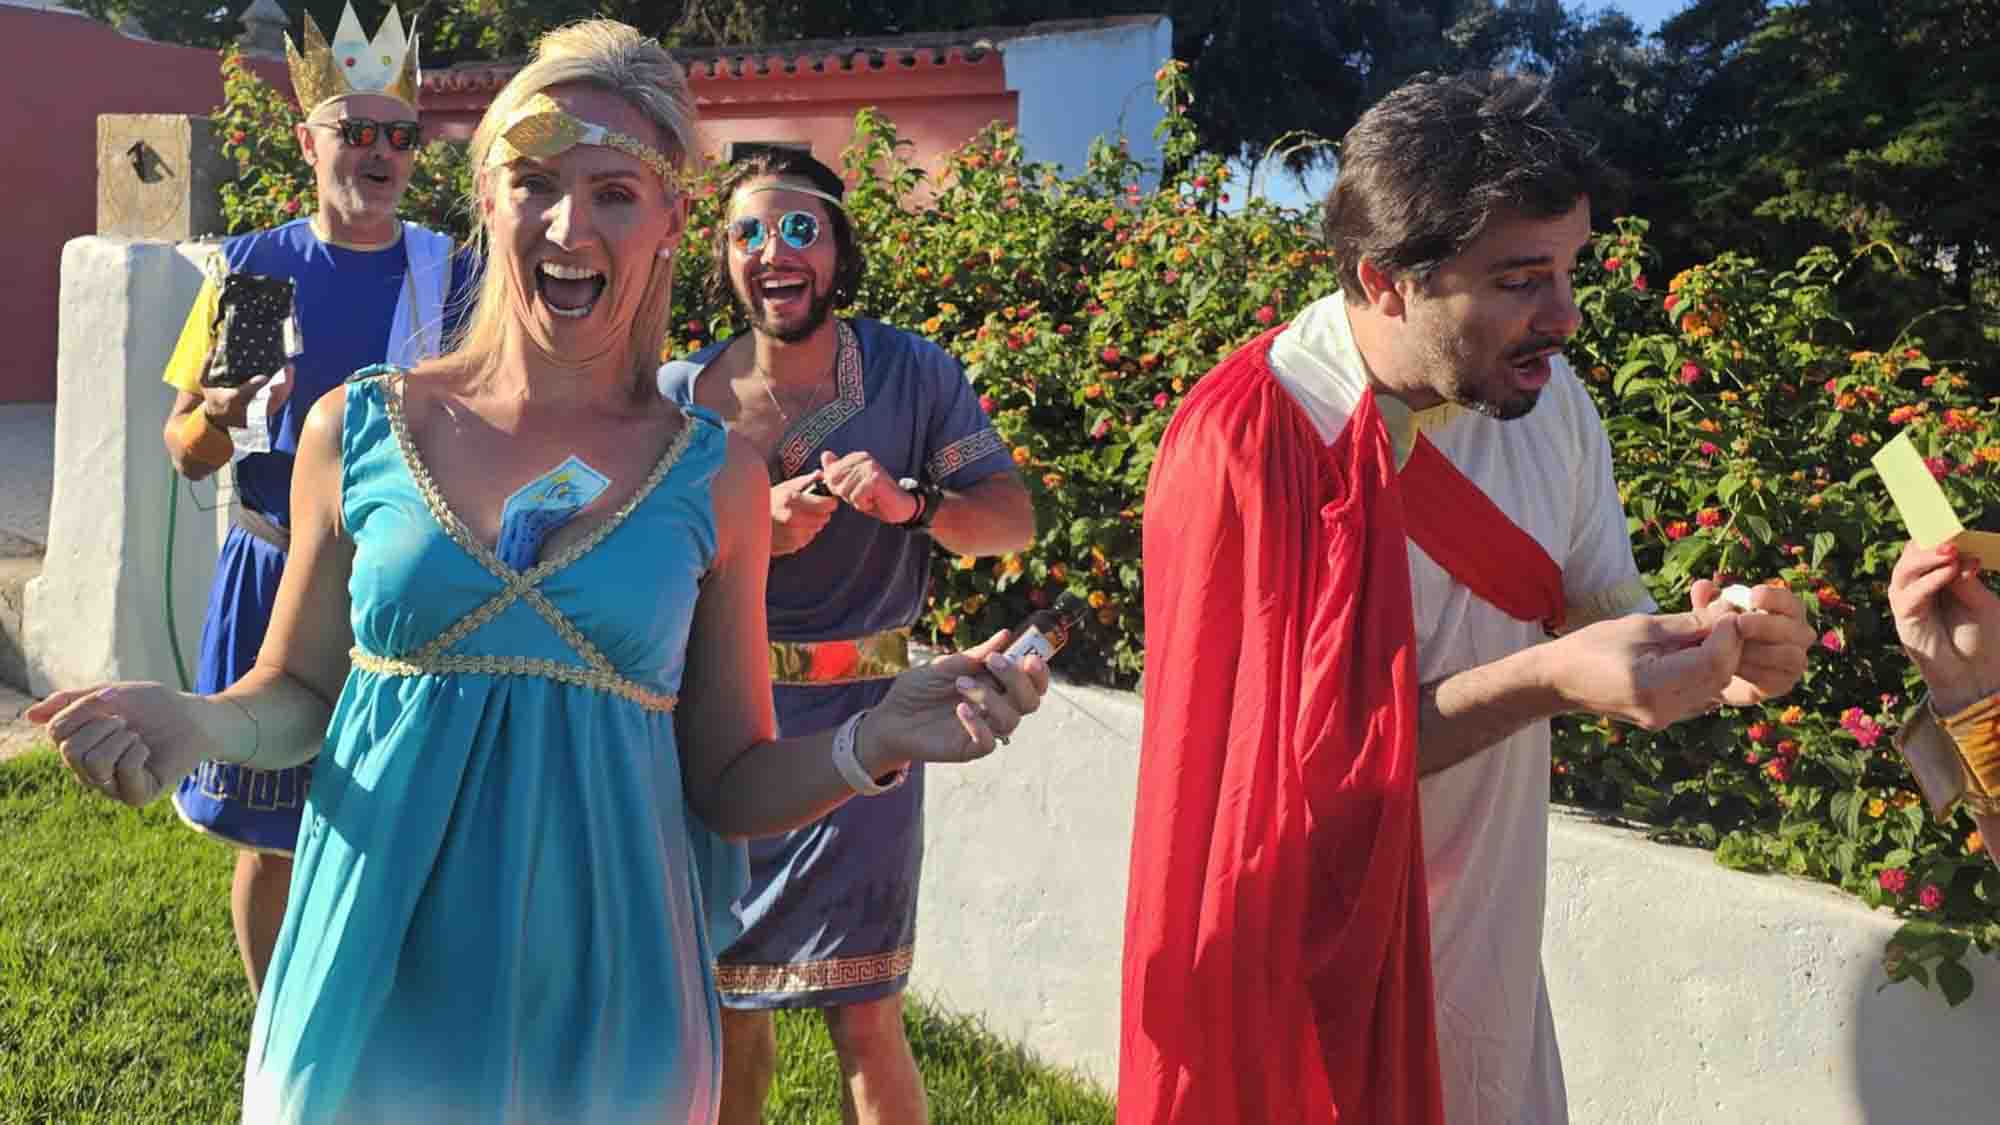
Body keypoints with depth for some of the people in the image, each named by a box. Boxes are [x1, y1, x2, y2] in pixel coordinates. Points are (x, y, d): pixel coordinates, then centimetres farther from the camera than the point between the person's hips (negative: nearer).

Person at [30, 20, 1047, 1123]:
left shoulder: (713, 479, -5)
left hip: (600, 1004, 0)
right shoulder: (358, 430, -4)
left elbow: (727, 787, 1)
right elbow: (296, 693, 8)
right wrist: (199, 723, -13)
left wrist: (868, 743, -17)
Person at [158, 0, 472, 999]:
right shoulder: (251, 265, 4)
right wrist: (222, 414, -15)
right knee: (268, 840, 9)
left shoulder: (450, 273, 2)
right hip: (277, 578, 1)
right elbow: (184, 451, 6)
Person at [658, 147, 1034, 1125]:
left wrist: (914, 502, -23)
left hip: (858, 719, -2)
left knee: (864, 1016, 0)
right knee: (726, 992, 17)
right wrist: (753, 532, -21)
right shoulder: (681, 394, -1)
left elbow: (1014, 520, -4)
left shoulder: (912, 373, -3)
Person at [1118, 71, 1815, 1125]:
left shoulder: (1547, 397, -4)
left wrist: (1708, 651, -18)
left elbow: (1600, 613, 4)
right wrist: (1549, 678, -33)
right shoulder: (1243, 448, -24)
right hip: (1318, 975, -6)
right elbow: (1289, 761, -24)